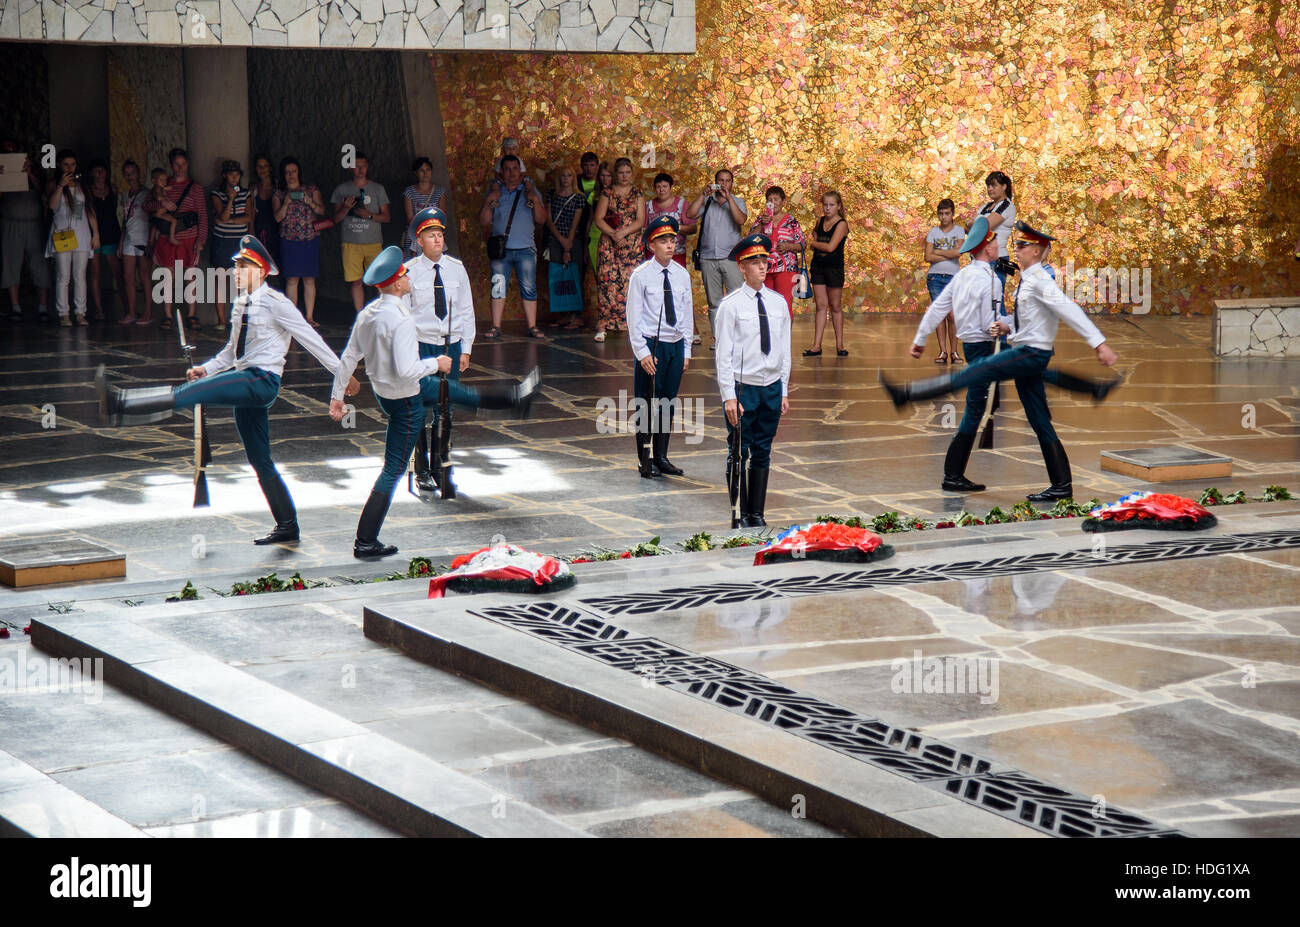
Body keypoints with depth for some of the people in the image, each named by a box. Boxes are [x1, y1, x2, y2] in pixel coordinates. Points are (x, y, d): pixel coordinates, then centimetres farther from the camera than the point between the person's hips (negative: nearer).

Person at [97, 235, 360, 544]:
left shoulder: (275, 303, -7)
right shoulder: (240, 304, 17)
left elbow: (311, 339, -5)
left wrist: (343, 374, -2)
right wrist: (206, 369, 9)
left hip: (262, 381, -9)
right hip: (245, 381, 9)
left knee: (192, 392, -25)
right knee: (260, 462, 10)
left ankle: (120, 405, -37)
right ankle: (287, 526, 16)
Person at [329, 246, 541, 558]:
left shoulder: (366, 314, -5)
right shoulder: (401, 321, -30)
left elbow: (349, 358, 2)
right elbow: (405, 370, -35)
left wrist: (337, 396, 11)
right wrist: (437, 363, -17)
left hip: (382, 390, 9)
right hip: (406, 403, -9)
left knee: (454, 392, 28)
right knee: (393, 471, 1)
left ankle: (515, 397, 52)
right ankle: (365, 543, 4)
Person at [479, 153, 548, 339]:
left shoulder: (530, 190, 10)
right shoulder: (494, 191, 12)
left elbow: (541, 220, 5)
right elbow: (483, 221, 7)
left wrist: (535, 201, -10)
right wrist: (488, 202, -8)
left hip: (525, 249, 0)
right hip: (500, 248, 0)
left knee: (529, 288, -1)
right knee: (498, 288, -2)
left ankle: (532, 326, 4)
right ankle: (496, 327, 1)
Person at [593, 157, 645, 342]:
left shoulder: (637, 195, 10)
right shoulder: (607, 194, 8)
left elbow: (640, 221, 1)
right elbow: (599, 219, 1)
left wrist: (623, 232, -14)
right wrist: (612, 233, -14)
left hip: (632, 243, 1)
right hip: (609, 243, -1)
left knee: (630, 282, -6)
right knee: (608, 281, -9)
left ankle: (630, 323, -4)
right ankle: (603, 326, -9)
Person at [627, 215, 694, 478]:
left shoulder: (682, 275, 6)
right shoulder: (641, 275, -7)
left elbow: (687, 314, 11)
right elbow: (634, 317, -7)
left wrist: (686, 351, 9)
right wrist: (642, 353, -12)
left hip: (676, 344, 4)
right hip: (651, 345, -4)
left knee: (668, 402, 10)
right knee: (647, 404, -1)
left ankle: (661, 457, 20)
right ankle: (646, 460, 8)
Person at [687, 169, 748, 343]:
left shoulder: (737, 202, 10)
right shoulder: (706, 201, 13)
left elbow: (741, 220, -10)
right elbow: (690, 214, -3)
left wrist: (728, 198, -14)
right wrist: (703, 194, -9)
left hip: (731, 257, -2)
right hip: (708, 257, 2)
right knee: (714, 302, 4)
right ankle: (717, 338, 9)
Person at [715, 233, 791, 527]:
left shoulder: (778, 302, 7)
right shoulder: (730, 304, -7)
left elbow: (784, 349, 12)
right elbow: (724, 354, -8)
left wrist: (784, 391, 9)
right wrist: (729, 395, -13)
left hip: (773, 387, 4)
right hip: (743, 387, -4)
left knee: (763, 452, 10)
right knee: (739, 452, 1)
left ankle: (757, 513, 18)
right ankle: (740, 514, 10)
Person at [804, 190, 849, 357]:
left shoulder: (841, 224, -10)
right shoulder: (820, 221, 8)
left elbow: (830, 247, -18)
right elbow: (815, 233, 29)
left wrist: (813, 243, -4)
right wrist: (814, 244, 8)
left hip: (834, 268, -5)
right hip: (818, 266, 5)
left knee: (835, 307, 3)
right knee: (821, 306, 4)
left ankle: (839, 345, 12)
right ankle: (816, 346, 1)